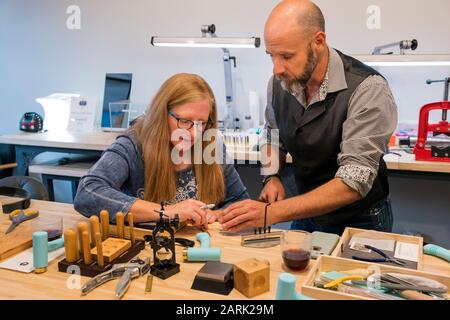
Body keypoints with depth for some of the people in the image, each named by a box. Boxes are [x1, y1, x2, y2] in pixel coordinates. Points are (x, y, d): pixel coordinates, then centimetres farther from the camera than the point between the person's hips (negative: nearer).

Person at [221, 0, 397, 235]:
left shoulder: (368, 89, -25)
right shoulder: (280, 81, -9)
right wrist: (272, 177, -8)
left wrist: (271, 213, -35)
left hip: (359, 222, -3)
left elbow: (354, 182, -30)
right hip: (306, 214, 4)